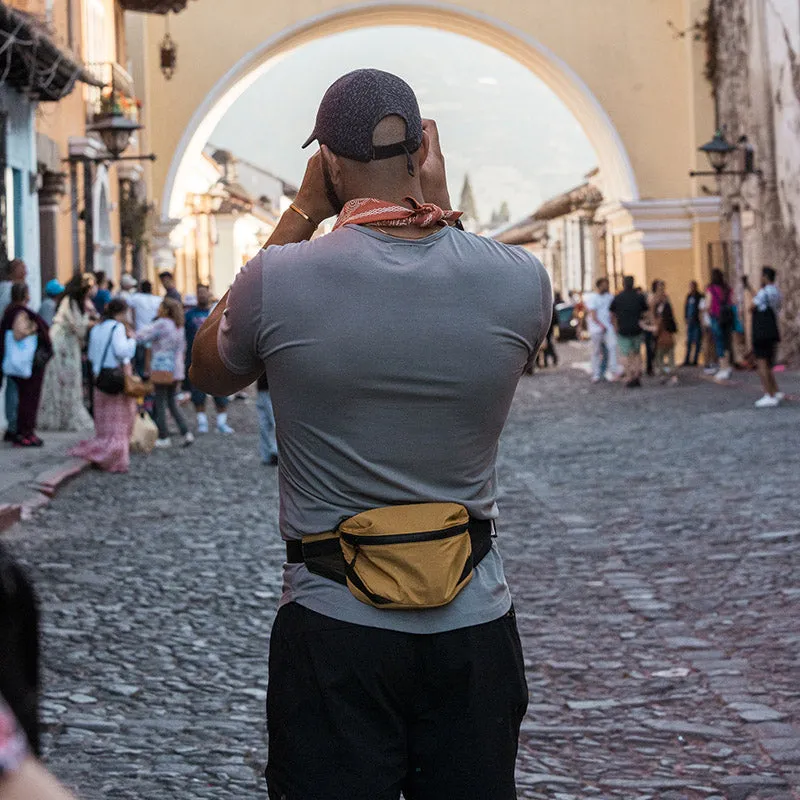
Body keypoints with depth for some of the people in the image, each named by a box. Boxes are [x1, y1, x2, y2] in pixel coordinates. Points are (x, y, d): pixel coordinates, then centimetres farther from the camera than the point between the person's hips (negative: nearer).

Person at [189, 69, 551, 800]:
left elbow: (211, 373, 9)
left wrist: (300, 214, 5)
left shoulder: (280, 279, -14)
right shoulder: (522, 279, -8)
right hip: (474, 624, 2)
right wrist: (443, 214, 9)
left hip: (333, 625, -2)